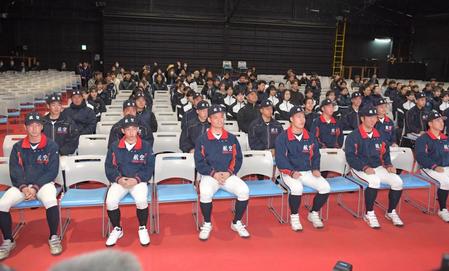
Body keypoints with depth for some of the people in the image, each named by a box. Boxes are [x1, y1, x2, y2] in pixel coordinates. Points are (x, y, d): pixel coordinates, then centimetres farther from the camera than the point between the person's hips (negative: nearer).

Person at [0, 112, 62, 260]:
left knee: (51, 201, -33)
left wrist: (35, 188, -16)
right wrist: (23, 188, -15)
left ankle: (54, 238, -11)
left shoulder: (51, 146, -4)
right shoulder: (18, 147, 5)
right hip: (22, 185, 3)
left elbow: (52, 172, -7)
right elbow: (14, 172, 2)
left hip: (44, 184, -3)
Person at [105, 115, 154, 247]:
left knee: (141, 200, -31)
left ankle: (142, 229, 0)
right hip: (119, 181, 2)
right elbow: (109, 166, 5)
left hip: (138, 181, -2)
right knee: (110, 201, -25)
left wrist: (137, 179, -15)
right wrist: (118, 178, -13)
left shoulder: (146, 146, 0)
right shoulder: (114, 146, 4)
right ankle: (117, 229, 5)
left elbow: (149, 167, -1)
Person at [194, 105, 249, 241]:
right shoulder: (202, 140, 2)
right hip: (209, 176, -2)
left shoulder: (232, 138, 9)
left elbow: (238, 159, 8)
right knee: (205, 193, -33)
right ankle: (207, 224, -5)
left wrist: (229, 172, -9)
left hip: (229, 175, 2)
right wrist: (214, 173, -14)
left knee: (244, 190, -24)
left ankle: (237, 223, 2)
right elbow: (199, 163, -1)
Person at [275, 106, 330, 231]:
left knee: (326, 187, -16)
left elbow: (316, 155, 16)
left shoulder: (310, 137, 13)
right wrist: (291, 172, -23)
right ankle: (294, 216, -8)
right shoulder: (282, 138, -4)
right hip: (289, 173, -5)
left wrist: (315, 169, -2)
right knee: (297, 188, -35)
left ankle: (314, 213, 9)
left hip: (308, 172, 5)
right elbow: (280, 158, -11)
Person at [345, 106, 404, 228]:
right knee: (375, 180, -34)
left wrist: (388, 165, 2)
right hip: (360, 169, -6)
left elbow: (385, 152, 20)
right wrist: (365, 167, -23)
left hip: (377, 167, 6)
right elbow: (350, 157, -13)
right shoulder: (353, 136, -7)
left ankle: (391, 212, 8)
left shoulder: (378, 135, 13)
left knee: (397, 181, -14)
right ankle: (369, 214, -16)